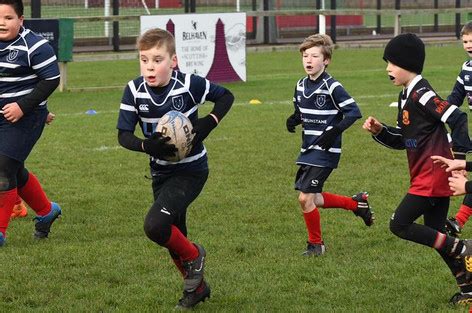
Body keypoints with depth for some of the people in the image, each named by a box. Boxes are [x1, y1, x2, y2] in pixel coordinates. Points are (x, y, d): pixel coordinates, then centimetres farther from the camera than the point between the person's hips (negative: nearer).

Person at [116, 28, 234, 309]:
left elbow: (226, 96, -4)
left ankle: (194, 255, 5)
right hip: (161, 172, 5)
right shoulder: (134, 91, -12)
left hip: (190, 170, -5)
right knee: (173, 237, 14)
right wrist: (147, 146, -29)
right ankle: (197, 287, 39)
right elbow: (124, 135, -9)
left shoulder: (189, 85, -20)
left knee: (155, 225, -24)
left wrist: (208, 123, -19)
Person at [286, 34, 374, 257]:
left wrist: (335, 132, -26)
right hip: (308, 150, 8)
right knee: (313, 199, 13)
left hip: (325, 151, -8)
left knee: (305, 198, -11)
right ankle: (356, 203, 32)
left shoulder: (331, 87, -14)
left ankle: (315, 244, 7)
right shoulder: (301, 86, 8)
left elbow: (354, 112, -16)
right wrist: (294, 120, 1)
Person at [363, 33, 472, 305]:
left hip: (432, 177, -10)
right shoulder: (406, 96, 14)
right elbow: (401, 140, 20)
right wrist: (379, 131, 4)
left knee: (400, 225, -10)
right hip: (426, 177, 10)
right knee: (435, 236, 12)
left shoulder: (422, 94, -17)